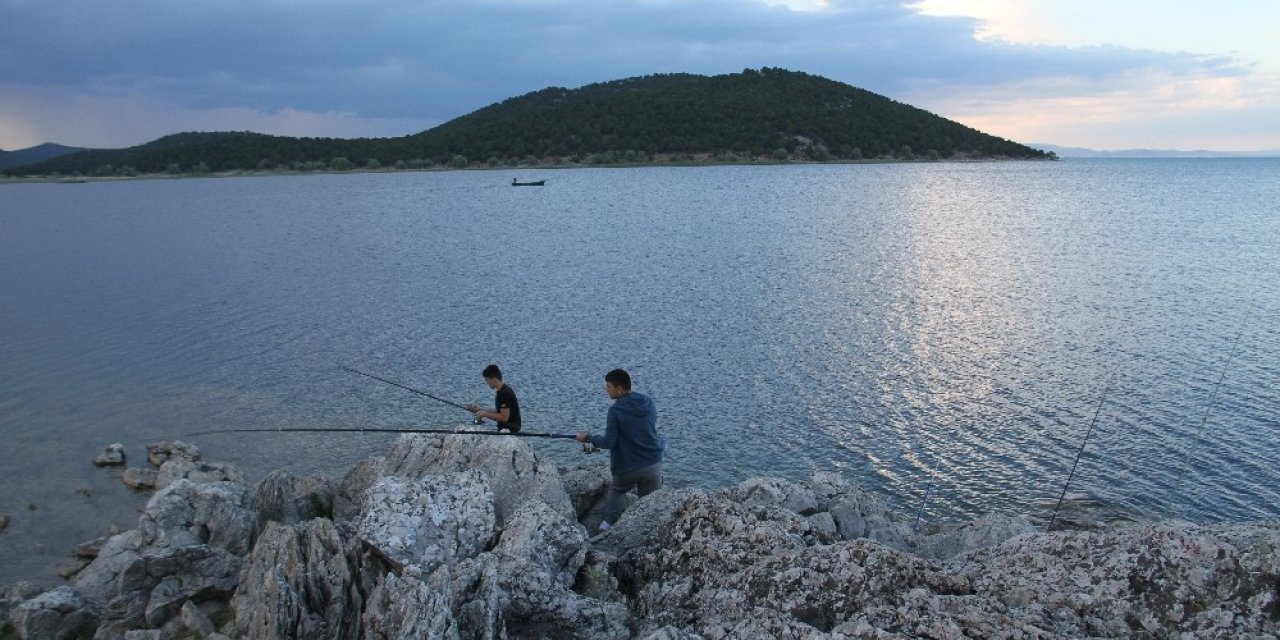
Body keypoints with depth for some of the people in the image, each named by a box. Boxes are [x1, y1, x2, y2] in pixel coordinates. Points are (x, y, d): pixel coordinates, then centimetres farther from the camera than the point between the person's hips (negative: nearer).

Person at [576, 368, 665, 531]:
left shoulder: (615, 410, -15)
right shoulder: (649, 403, 0)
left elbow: (609, 442, -16)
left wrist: (588, 438, -2)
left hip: (627, 468, -2)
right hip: (653, 465, 3)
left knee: (616, 489, 26)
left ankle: (608, 522, 13)